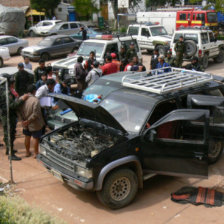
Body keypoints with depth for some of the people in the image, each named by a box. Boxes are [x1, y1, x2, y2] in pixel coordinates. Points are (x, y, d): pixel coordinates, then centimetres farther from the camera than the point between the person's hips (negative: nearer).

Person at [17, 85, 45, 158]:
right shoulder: (35, 100, -24)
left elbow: (18, 111, -3)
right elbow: (35, 114, -27)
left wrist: (22, 120, -4)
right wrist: (28, 121, -18)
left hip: (25, 124, 6)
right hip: (35, 124, -6)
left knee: (27, 137, 22)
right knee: (36, 138, 12)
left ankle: (27, 152, 36)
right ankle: (36, 153, 23)